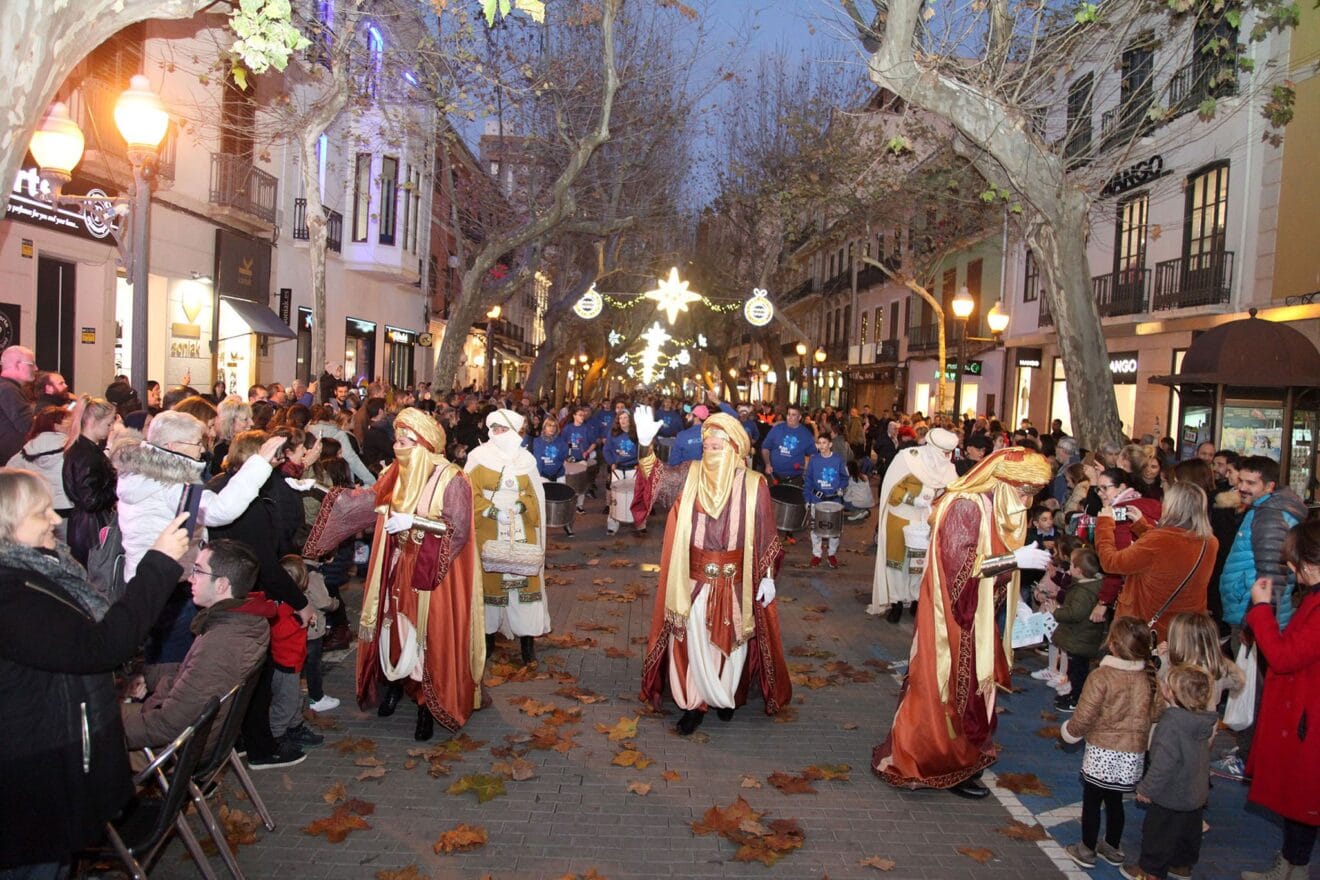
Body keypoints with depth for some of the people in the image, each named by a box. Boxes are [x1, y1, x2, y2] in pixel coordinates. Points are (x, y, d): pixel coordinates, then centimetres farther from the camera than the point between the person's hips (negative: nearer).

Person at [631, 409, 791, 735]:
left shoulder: (753, 484, -5)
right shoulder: (689, 475, -1)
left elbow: (765, 535, 0)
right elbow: (657, 479, -18)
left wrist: (767, 576, -3)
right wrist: (646, 444, -35)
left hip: (736, 582, 0)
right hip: (694, 578, 1)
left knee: (731, 641, 13)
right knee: (693, 641, 7)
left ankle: (726, 695, 37)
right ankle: (695, 702, 25)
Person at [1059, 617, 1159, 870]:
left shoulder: (1101, 677, -21)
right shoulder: (1149, 679, -6)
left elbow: (1084, 716, -18)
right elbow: (1154, 715, 5)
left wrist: (1069, 731, 2)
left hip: (1102, 753, -5)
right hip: (1133, 754, 5)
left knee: (1092, 801, 12)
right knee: (1115, 800, 21)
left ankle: (1087, 850, 23)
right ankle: (1113, 848, 36)